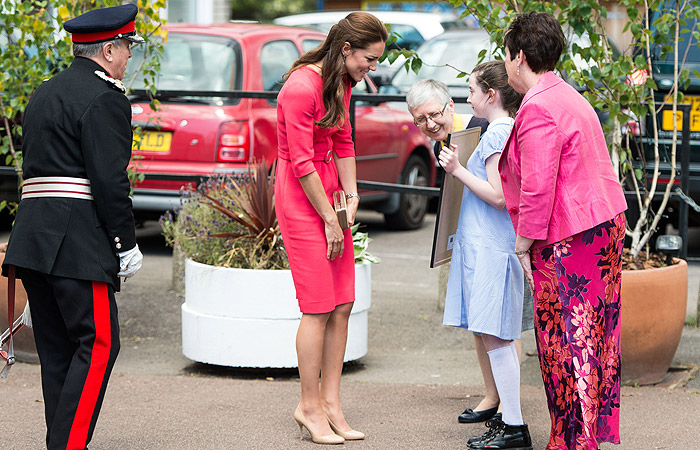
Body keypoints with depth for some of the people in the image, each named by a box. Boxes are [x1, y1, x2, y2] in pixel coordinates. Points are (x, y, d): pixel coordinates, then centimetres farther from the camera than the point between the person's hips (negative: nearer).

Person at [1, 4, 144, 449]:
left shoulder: (45, 93, 21)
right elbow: (109, 181, -15)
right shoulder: (105, 99, -8)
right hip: (77, 241, -9)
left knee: (57, 347, 10)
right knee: (98, 342, -7)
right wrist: (127, 244, -8)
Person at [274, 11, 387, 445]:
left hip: (329, 191, 9)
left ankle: (330, 403, 12)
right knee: (319, 307, -7)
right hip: (300, 198, -9)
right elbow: (302, 163, -18)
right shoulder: (302, 86, -19)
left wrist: (352, 195, 7)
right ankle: (310, 406, 5)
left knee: (343, 305, 6)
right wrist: (331, 221, -13)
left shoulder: (341, 82, 8)